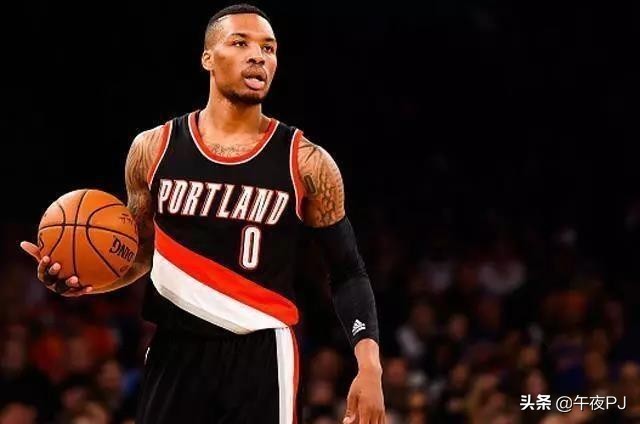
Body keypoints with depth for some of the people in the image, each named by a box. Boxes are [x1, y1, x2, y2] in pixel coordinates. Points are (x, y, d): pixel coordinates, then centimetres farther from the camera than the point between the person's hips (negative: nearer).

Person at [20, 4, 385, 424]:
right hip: (175, 351, 2)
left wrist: (370, 366, -12)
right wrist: (87, 278, -5)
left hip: (261, 355, -2)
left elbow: (348, 274, 2)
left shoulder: (306, 163, -2)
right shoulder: (153, 148, 5)